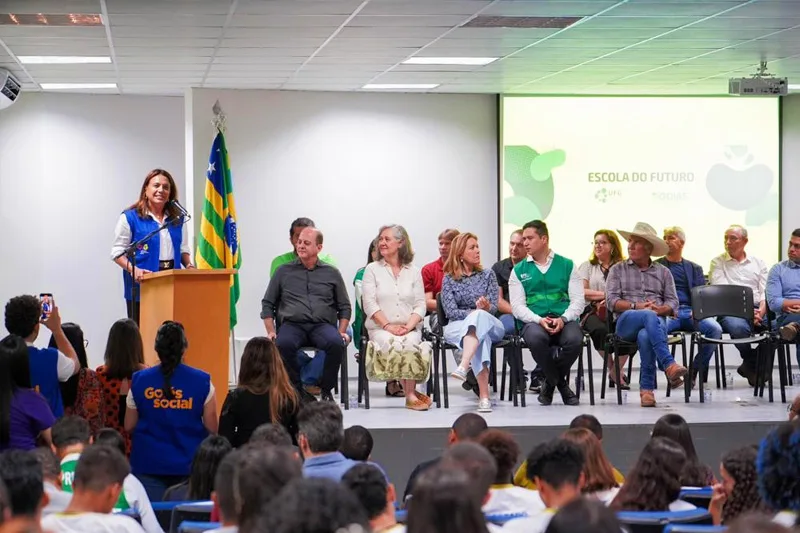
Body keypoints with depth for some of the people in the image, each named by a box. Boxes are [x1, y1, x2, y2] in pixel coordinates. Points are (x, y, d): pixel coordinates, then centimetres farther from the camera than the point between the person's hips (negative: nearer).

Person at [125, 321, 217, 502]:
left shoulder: (139, 380, -1)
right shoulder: (202, 382, -5)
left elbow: (129, 426, 6)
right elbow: (212, 428, -2)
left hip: (148, 465, 1)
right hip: (188, 465, -1)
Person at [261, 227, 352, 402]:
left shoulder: (332, 273, 18)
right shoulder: (284, 271, 18)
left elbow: (344, 307, 19)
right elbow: (267, 304, 16)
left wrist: (342, 332, 2)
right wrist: (271, 331, 2)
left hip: (323, 325, 0)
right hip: (292, 324, 0)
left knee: (336, 343, -35)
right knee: (283, 344, -37)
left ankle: (326, 390, -14)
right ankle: (296, 389, -18)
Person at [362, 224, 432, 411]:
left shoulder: (413, 272, 14)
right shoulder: (372, 269, 9)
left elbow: (420, 305, 7)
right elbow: (369, 304, -1)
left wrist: (408, 326, -11)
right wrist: (388, 326, -13)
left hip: (409, 329, 1)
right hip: (380, 328, -1)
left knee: (410, 344, -34)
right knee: (391, 344, -34)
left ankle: (410, 395, -24)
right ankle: (412, 393, -22)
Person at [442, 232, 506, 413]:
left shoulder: (488, 274, 13)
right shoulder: (449, 279, 7)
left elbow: (493, 307, 4)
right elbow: (451, 311, -3)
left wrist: (485, 308, -21)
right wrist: (475, 311, -18)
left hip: (489, 324, 1)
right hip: (457, 326, -1)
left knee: (478, 317, -38)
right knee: (481, 337, -38)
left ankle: (463, 366, -59)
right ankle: (484, 396, -52)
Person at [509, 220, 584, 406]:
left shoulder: (567, 265, 13)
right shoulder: (519, 271, 14)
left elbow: (578, 300, 5)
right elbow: (517, 306, 4)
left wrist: (563, 319, -14)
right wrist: (539, 320, -14)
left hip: (564, 320, 0)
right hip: (534, 321, 0)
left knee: (575, 339, -35)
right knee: (536, 338, -37)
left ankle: (551, 381, -6)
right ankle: (561, 384, -11)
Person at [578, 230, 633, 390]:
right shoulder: (587, 266, 19)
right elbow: (581, 292, 4)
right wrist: (605, 295, -4)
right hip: (593, 311, 0)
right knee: (600, 330, -36)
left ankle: (615, 371, -14)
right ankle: (615, 372, -16)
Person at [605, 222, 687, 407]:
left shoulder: (663, 272, 20)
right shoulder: (618, 270, 17)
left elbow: (673, 303, 11)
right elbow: (611, 301, 5)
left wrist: (659, 309, -12)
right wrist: (636, 306, -9)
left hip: (657, 321, 1)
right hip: (626, 322, -1)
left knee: (645, 335, -40)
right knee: (649, 316, -39)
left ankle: (647, 388, -34)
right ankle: (669, 365, -51)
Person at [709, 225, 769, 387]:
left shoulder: (758, 263, 20)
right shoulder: (718, 262, 12)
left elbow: (765, 292, 10)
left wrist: (761, 311, -13)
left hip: (757, 308, 3)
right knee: (738, 326, -38)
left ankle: (749, 366, -7)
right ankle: (752, 364, -8)